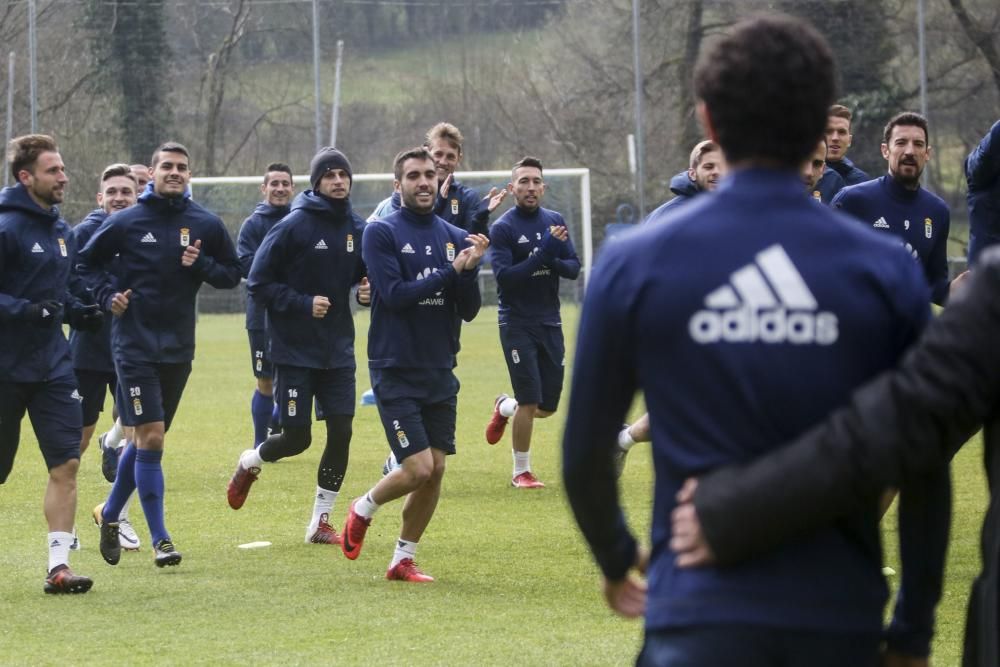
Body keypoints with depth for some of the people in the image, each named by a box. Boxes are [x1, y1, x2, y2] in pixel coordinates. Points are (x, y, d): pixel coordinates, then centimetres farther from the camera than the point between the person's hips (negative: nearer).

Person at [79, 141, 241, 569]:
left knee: (149, 438, 13)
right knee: (150, 437, -11)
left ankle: (110, 513, 33)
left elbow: (232, 275, 10)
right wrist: (107, 295, -8)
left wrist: (202, 265, -9)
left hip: (178, 348, 4)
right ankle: (159, 538, -7)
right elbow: (87, 262, 8)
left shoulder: (206, 225, 3)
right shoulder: (126, 222, -3)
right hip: (134, 345, -4)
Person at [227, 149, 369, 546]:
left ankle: (320, 522, 9)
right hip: (295, 351, -4)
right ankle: (250, 463, 31)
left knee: (341, 432, -4)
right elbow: (259, 284, -9)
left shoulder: (357, 229, 4)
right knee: (296, 438, -3)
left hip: (339, 350, 4)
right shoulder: (293, 226, -11)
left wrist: (367, 290, -4)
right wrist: (303, 304, -19)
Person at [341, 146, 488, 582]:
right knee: (418, 469, -12)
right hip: (395, 371, -5)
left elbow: (469, 312, 5)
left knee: (435, 470, 3)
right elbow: (394, 295, -19)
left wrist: (470, 269, -13)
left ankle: (403, 560, 17)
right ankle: (363, 509, 17)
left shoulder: (455, 238, 7)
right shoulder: (381, 233, -7)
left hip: (440, 372, 5)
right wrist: (452, 271, -20)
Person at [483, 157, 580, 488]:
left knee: (547, 407, 9)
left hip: (550, 323, 5)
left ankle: (505, 408, 41)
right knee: (529, 401, -9)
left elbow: (574, 268, 5)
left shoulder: (555, 221, 7)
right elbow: (504, 277, -18)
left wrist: (555, 263, -17)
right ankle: (521, 472, 7)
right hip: (517, 324, -5)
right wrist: (543, 254, -25)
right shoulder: (502, 228, -8)